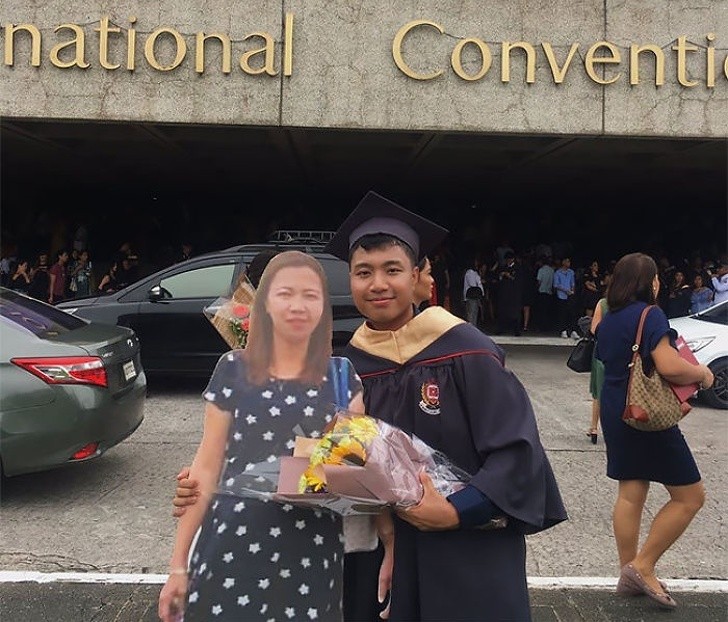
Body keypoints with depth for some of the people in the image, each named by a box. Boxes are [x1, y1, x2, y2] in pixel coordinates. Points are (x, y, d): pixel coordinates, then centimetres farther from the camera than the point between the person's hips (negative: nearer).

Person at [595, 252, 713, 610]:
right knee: (689, 497, 3)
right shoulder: (650, 315, -16)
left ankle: (630, 574, 17)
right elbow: (669, 366, -26)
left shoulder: (608, 320, 11)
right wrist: (702, 373, -7)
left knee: (630, 493, 12)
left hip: (615, 412, 9)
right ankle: (642, 566, 2)